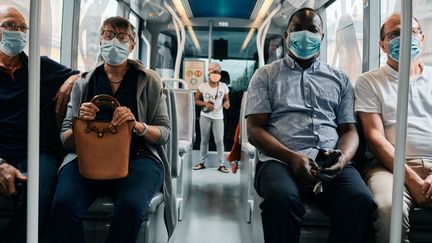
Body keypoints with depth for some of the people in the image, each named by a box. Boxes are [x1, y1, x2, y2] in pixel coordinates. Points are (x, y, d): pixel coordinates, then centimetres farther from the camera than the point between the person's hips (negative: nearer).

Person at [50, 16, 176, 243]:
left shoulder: (149, 81, 10)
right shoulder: (83, 83, 15)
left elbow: (164, 133, 5)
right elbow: (66, 139, 13)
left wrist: (137, 125, -16)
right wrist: (80, 123, -10)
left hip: (137, 156, -1)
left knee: (130, 207, -33)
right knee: (63, 205, -29)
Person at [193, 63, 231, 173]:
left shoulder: (223, 86, -2)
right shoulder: (203, 86, -5)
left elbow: (226, 99, 8)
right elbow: (196, 100, 2)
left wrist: (226, 103, -17)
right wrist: (205, 103, -17)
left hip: (218, 117, 0)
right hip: (205, 116, 0)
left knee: (219, 141, -1)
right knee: (204, 140, 9)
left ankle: (221, 165, 6)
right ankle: (202, 162, 19)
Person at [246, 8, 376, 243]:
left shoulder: (340, 79, 22)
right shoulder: (265, 75, 13)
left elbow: (349, 130, 16)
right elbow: (254, 130, 3)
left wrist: (343, 157, -9)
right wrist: (292, 157, -14)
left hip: (331, 162, 3)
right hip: (280, 160, -2)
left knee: (361, 202, -29)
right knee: (282, 198, -36)